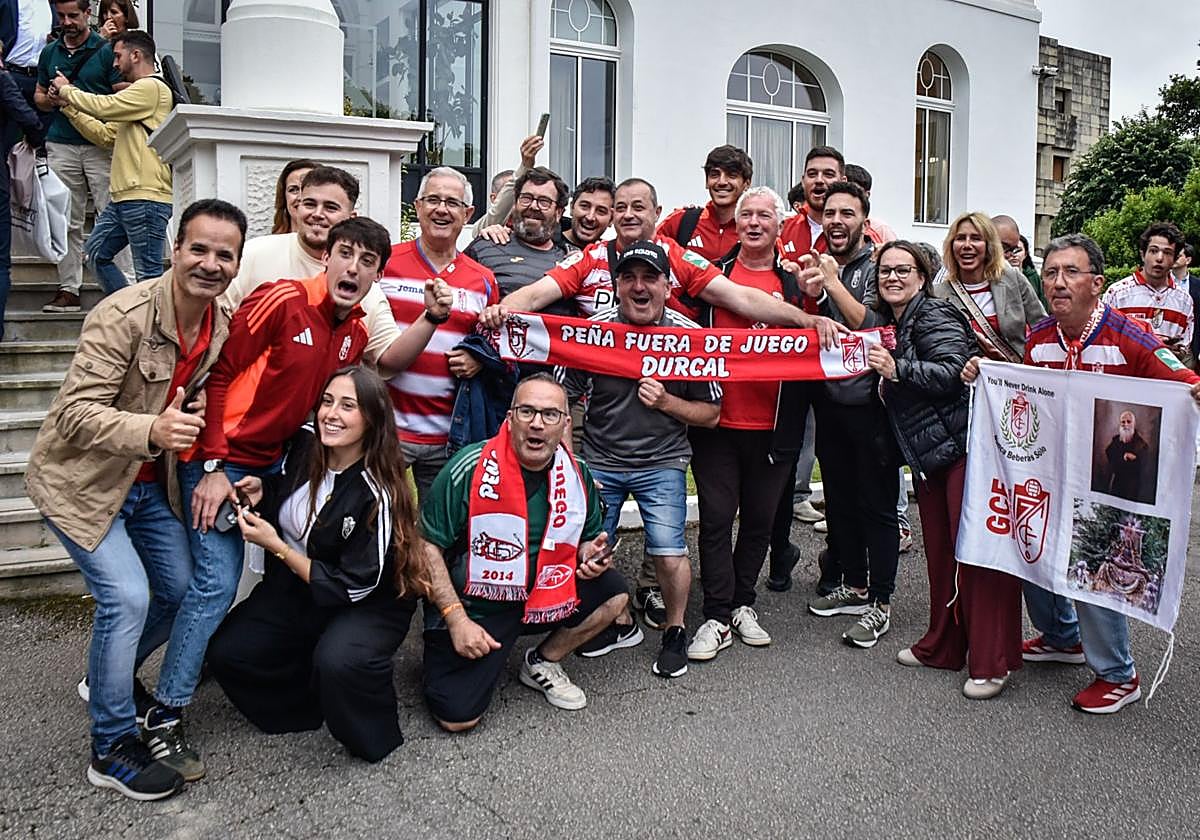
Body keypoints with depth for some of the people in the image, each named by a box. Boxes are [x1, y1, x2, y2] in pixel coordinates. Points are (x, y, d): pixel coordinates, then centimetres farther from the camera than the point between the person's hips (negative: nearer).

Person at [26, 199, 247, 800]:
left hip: (151, 483, 7)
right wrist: (151, 431, -46)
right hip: (81, 479, -7)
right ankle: (112, 749, 2)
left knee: (182, 590, 9)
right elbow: (76, 413, -29)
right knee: (126, 596, -17)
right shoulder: (124, 315, -26)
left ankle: (107, 678, 38)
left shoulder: (226, 326, -5)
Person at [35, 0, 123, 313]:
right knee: (67, 222, 4)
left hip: (100, 146, -4)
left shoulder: (106, 50, 3)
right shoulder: (50, 52, 17)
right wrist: (52, 100, 0)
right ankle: (69, 289, 8)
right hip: (61, 145, 4)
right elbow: (38, 95, 23)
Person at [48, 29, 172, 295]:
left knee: (148, 272, -9)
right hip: (124, 196, 11)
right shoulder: (136, 93, 26)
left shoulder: (152, 87, -7)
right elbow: (105, 135, 24)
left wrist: (67, 89, 4)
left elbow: (103, 106, -13)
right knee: (97, 253, 13)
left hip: (146, 196, -11)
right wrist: (68, 105, 19)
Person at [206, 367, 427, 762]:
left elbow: (352, 586, -23)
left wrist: (277, 548, -22)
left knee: (338, 662, -34)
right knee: (226, 652, -12)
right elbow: (284, 491, 13)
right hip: (295, 586, 6)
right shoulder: (304, 443, -10)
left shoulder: (378, 495, -27)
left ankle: (373, 738, -3)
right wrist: (261, 492, -10)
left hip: (367, 603, -6)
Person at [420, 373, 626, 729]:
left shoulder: (577, 476, -4)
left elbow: (584, 540, 14)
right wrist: (457, 619, -19)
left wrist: (591, 555, -11)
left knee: (613, 592, -13)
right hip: (471, 606, -4)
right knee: (457, 717, -15)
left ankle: (542, 663, 9)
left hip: (544, 596, 5)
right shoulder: (471, 468, -19)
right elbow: (428, 546, -14)